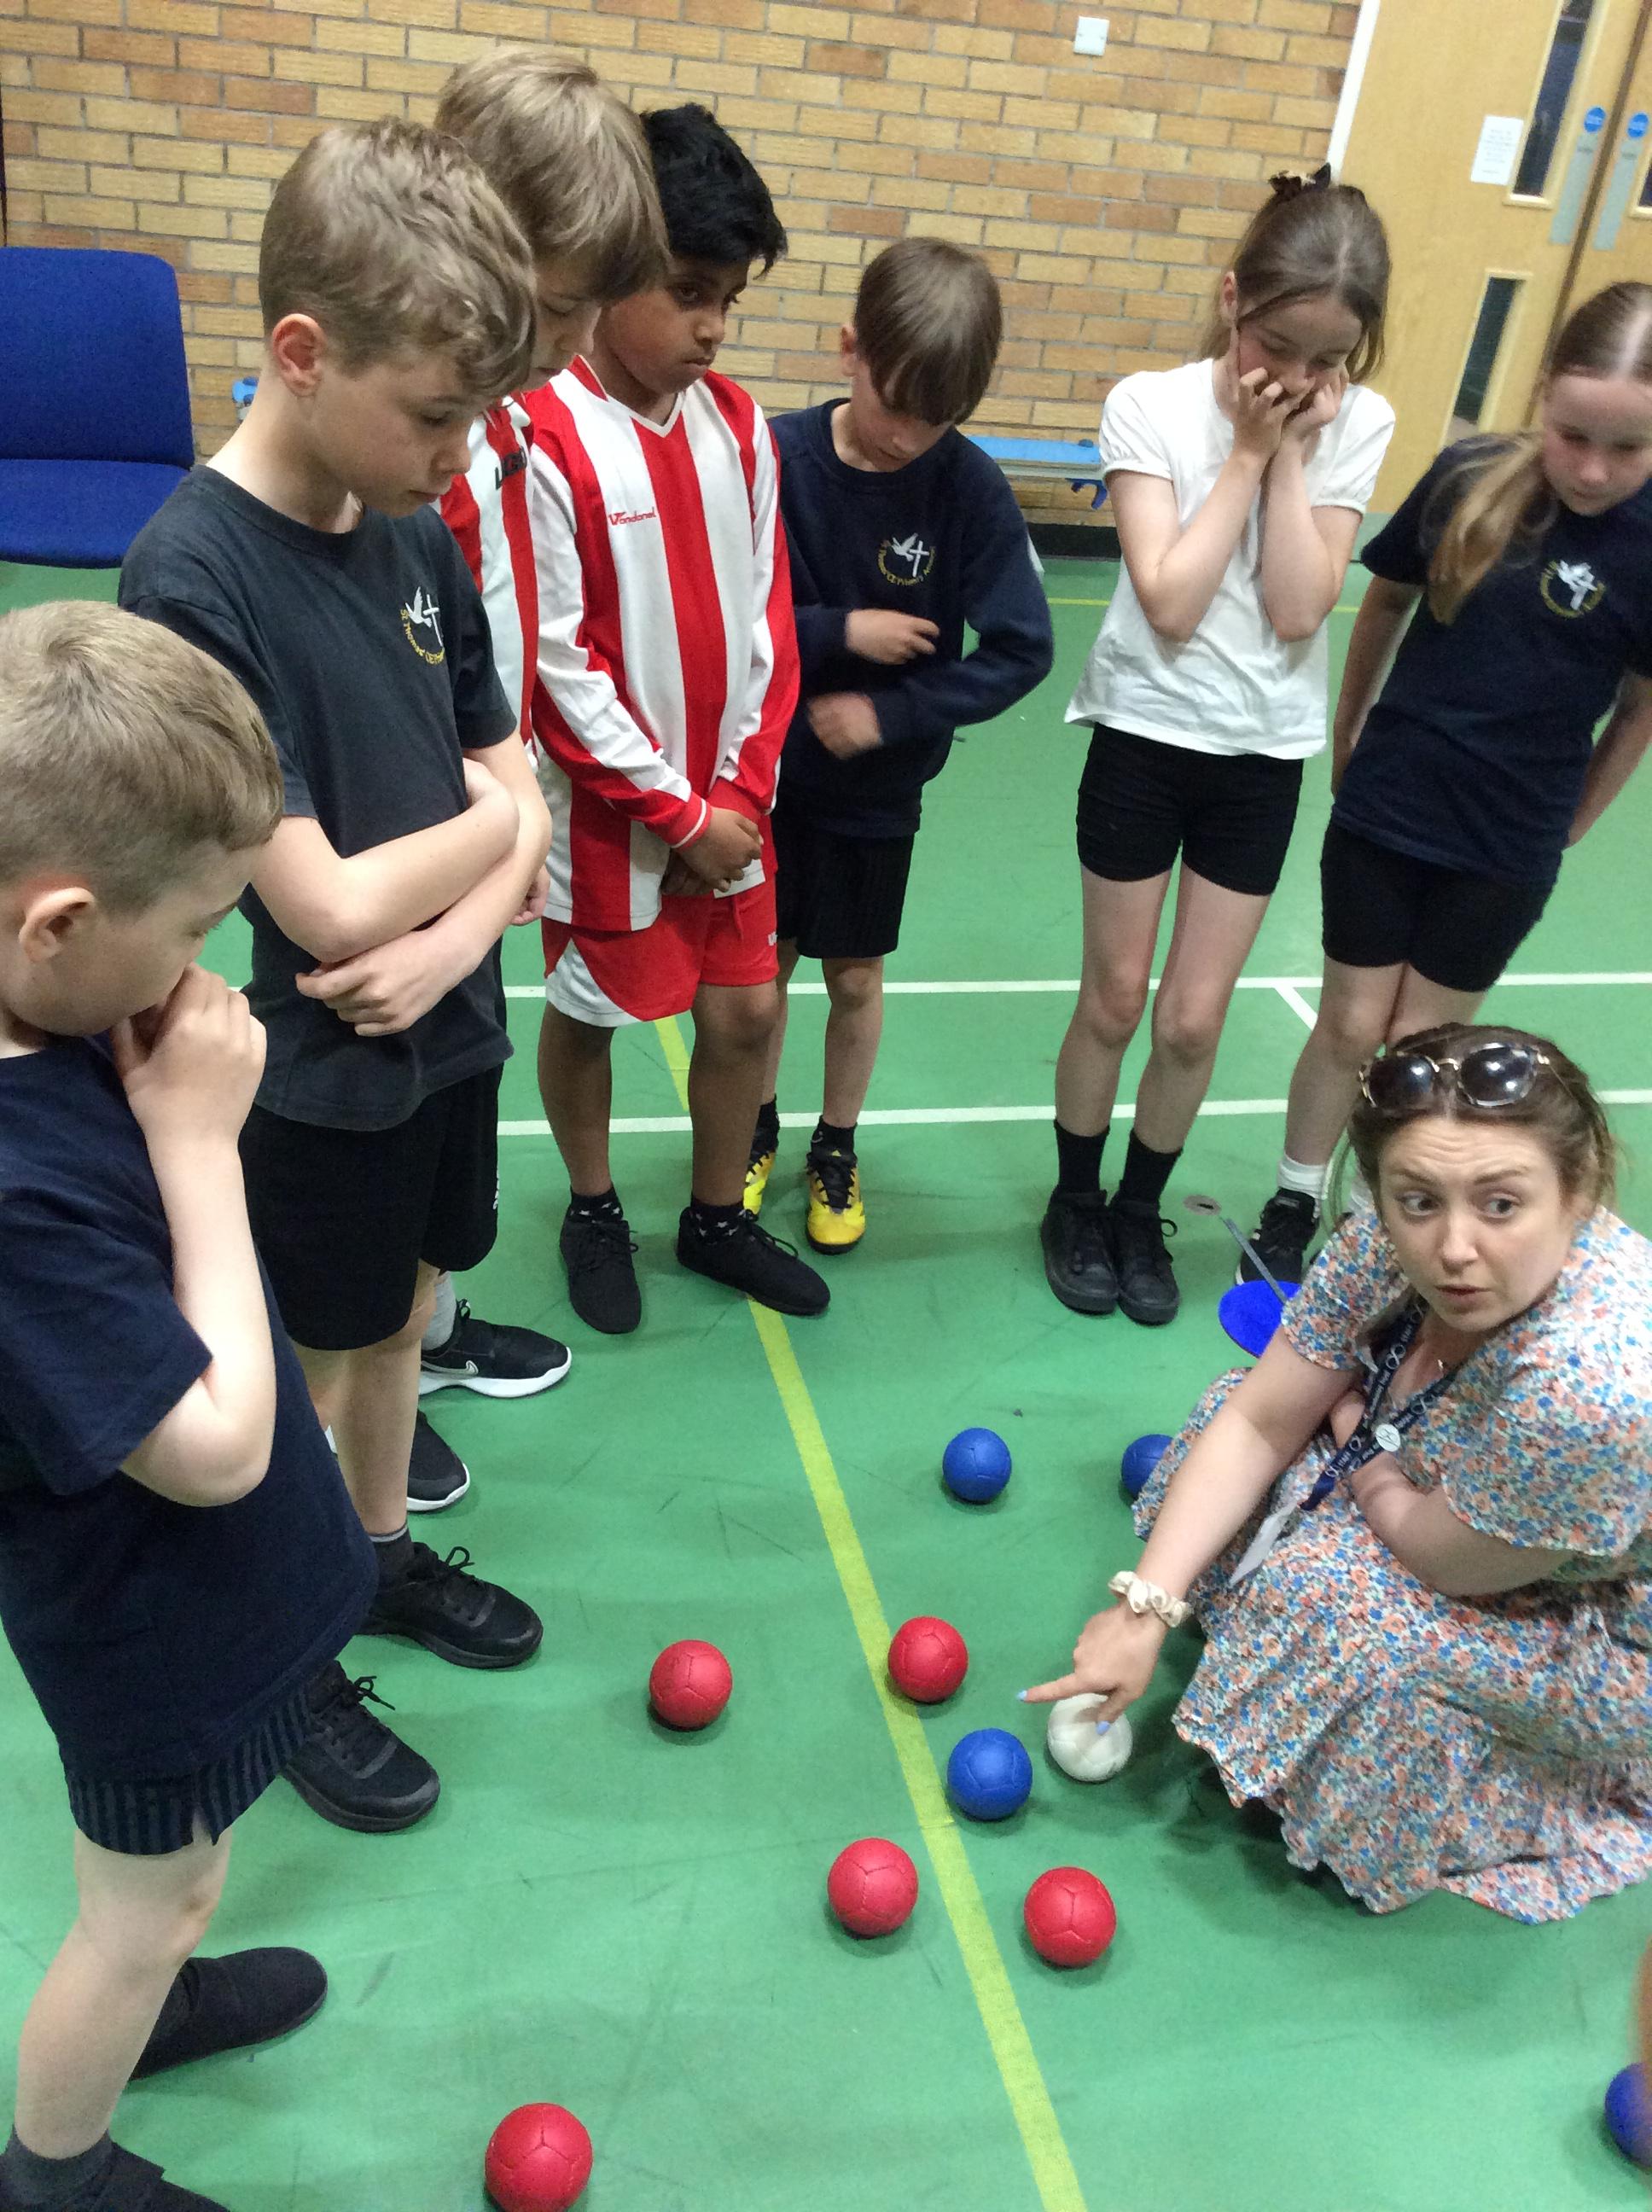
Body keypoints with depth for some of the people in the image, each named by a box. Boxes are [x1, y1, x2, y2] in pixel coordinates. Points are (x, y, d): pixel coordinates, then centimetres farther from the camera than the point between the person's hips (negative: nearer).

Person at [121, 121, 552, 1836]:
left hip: (448, 1034, 6)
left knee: (397, 1318, 23)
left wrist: (455, 932, -16)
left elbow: (513, 795, 2)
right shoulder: (194, 580, -23)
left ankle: (384, 1558, 47)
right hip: (326, 1074, -6)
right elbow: (332, 905, -26)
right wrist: (495, 814, -11)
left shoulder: (419, 536, -1)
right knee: (315, 1374, 12)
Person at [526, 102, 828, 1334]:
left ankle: (719, 1217, 33)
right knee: (586, 1011, 12)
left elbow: (765, 614, 4)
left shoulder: (736, 423, 1)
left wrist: (742, 785, -3)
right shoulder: (546, 437, -17)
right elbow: (555, 661, -17)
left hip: (729, 795, 5)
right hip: (609, 800, -5)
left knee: (748, 1009, 11)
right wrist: (674, 808, -12)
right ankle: (593, 1209, 37)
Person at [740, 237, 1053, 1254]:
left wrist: (889, 714, -17)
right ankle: (757, 1127, 37)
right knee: (767, 959, 14)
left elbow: (1021, 652, -13)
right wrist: (839, 632, -21)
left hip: (879, 786, 0)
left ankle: (837, 1149, 33)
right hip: (768, 765, 0)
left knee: (855, 975, 12)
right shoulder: (777, 458, -14)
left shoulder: (972, 489, -14)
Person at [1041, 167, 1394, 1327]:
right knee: (1114, 1002, 8)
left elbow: (1296, 611, -13)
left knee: (1194, 1021, 7)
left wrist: (1291, 449, -16)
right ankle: (1077, 1202, 30)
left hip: (1264, 754, 2)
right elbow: (1169, 602, -19)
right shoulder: (1151, 403, -10)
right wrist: (1248, 449, -16)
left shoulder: (1358, 425, -3)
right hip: (1147, 735, -2)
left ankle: (1141, 1213, 29)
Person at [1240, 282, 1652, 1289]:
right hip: (1384, 810, 1)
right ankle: (1292, 1213, 29)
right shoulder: (1468, 477, -10)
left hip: (1503, 851, -1)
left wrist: (1561, 830, 6)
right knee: (1352, 1025, 11)